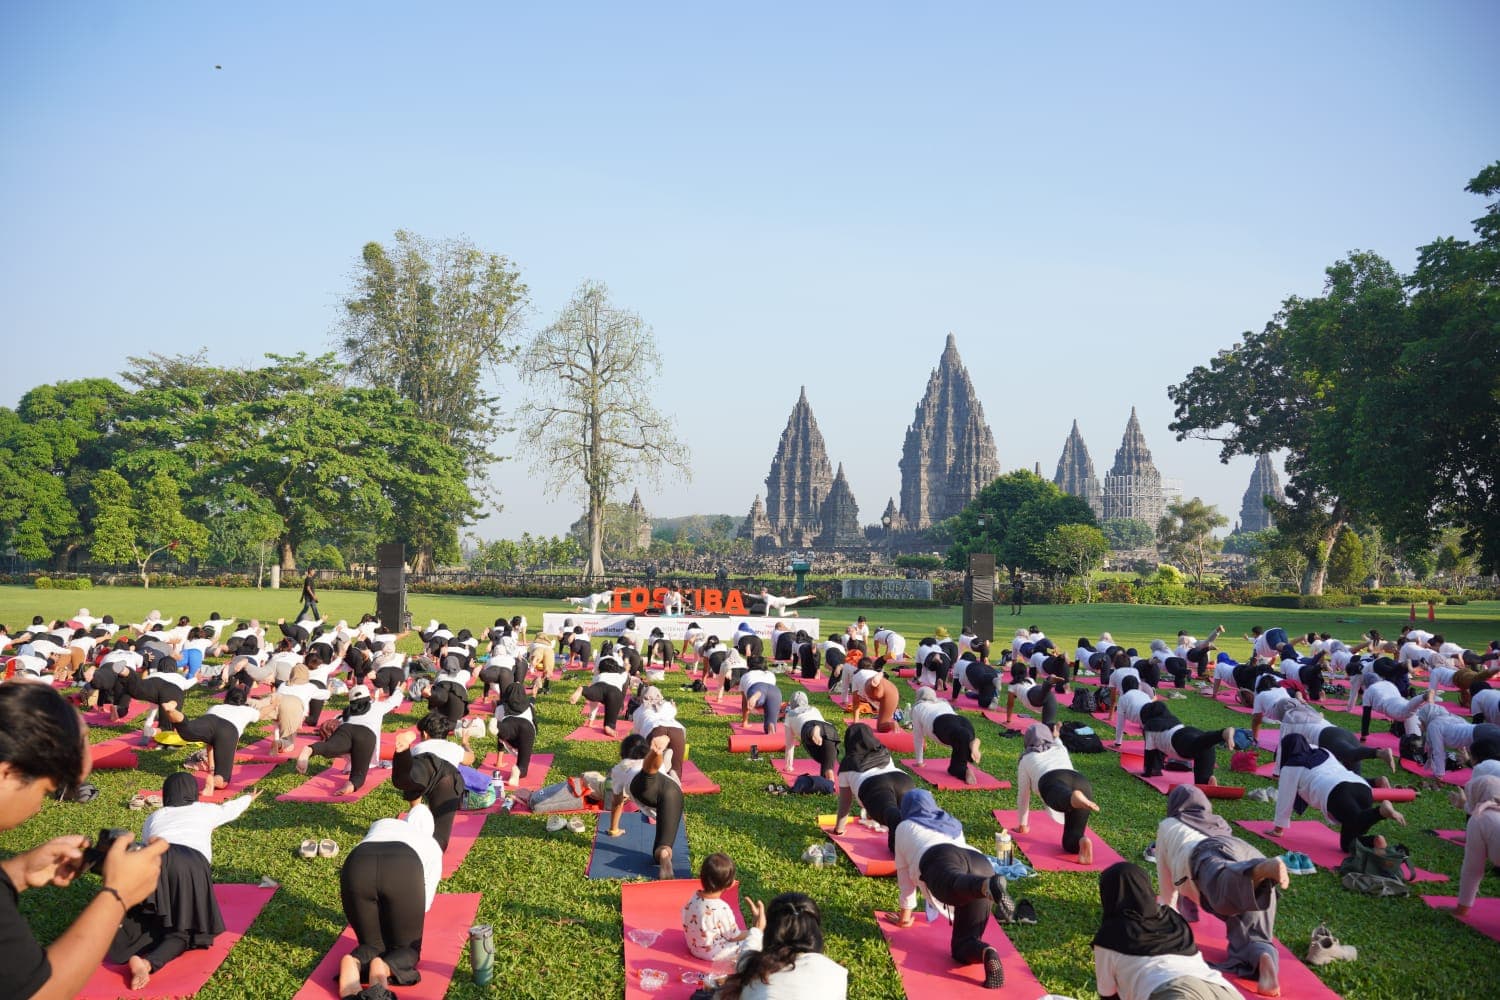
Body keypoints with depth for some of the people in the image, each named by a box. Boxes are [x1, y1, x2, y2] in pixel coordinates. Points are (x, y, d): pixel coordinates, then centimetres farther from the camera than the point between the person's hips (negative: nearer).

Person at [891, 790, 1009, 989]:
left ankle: (988, 886, -71)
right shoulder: (953, 824, 46)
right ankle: (987, 955, -34)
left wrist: (907, 911, 56)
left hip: (942, 860, -4)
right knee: (961, 946, 0)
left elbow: (904, 871, 42)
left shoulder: (905, 827, 37)